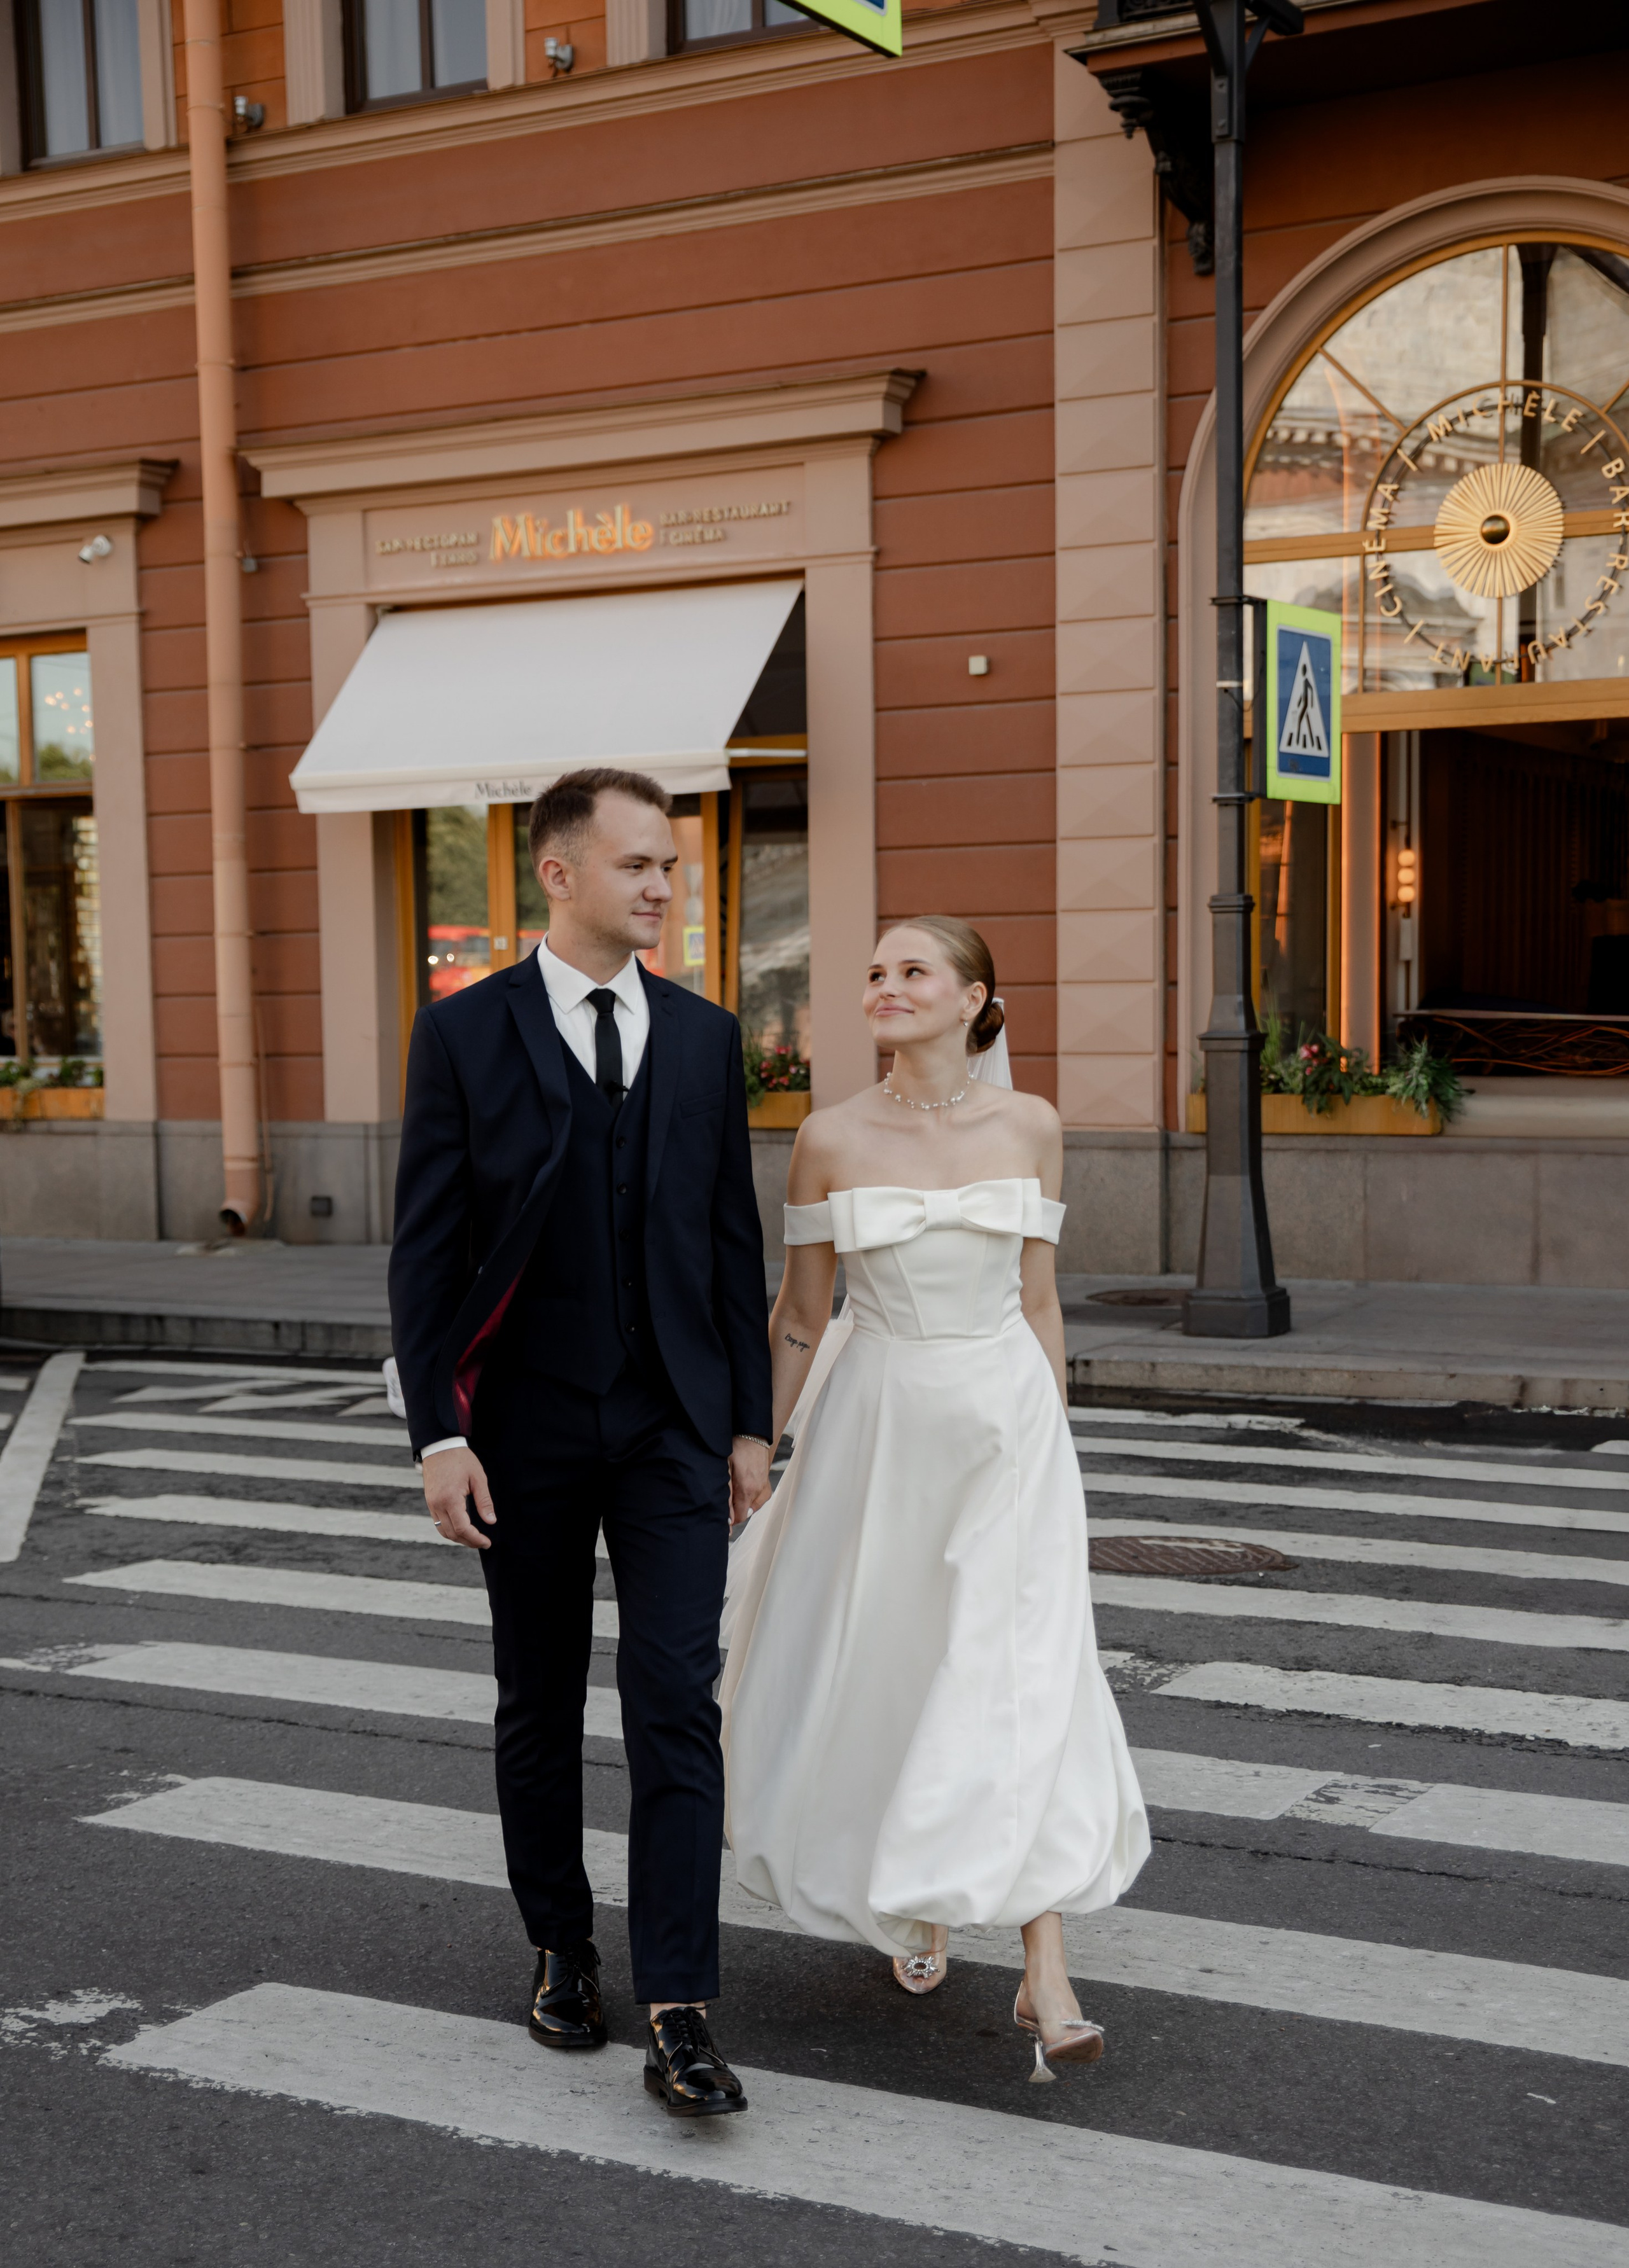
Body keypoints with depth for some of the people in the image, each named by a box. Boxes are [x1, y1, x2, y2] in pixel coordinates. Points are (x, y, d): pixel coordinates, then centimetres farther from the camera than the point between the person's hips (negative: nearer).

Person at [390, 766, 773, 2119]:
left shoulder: (704, 1038, 6)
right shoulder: (466, 1033, -3)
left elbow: (733, 1239, 8)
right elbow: (425, 1249, -5)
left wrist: (751, 1422, 5)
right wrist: (439, 1433, -10)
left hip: (674, 1425, 1)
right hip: (528, 1430, -1)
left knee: (678, 1707, -6)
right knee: (540, 1707, 13)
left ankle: (679, 2015, -3)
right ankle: (563, 1953, 32)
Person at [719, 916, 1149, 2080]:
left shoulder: (1031, 1126, -2)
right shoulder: (832, 1139, -5)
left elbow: (1039, 1298, 5)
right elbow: (800, 1313, 2)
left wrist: (1057, 1446, 6)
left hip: (1008, 1418, 0)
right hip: (879, 1420, 1)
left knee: (1024, 1680, -7)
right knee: (878, 1675, 11)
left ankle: (1046, 1974, -4)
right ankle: (916, 1900, 38)